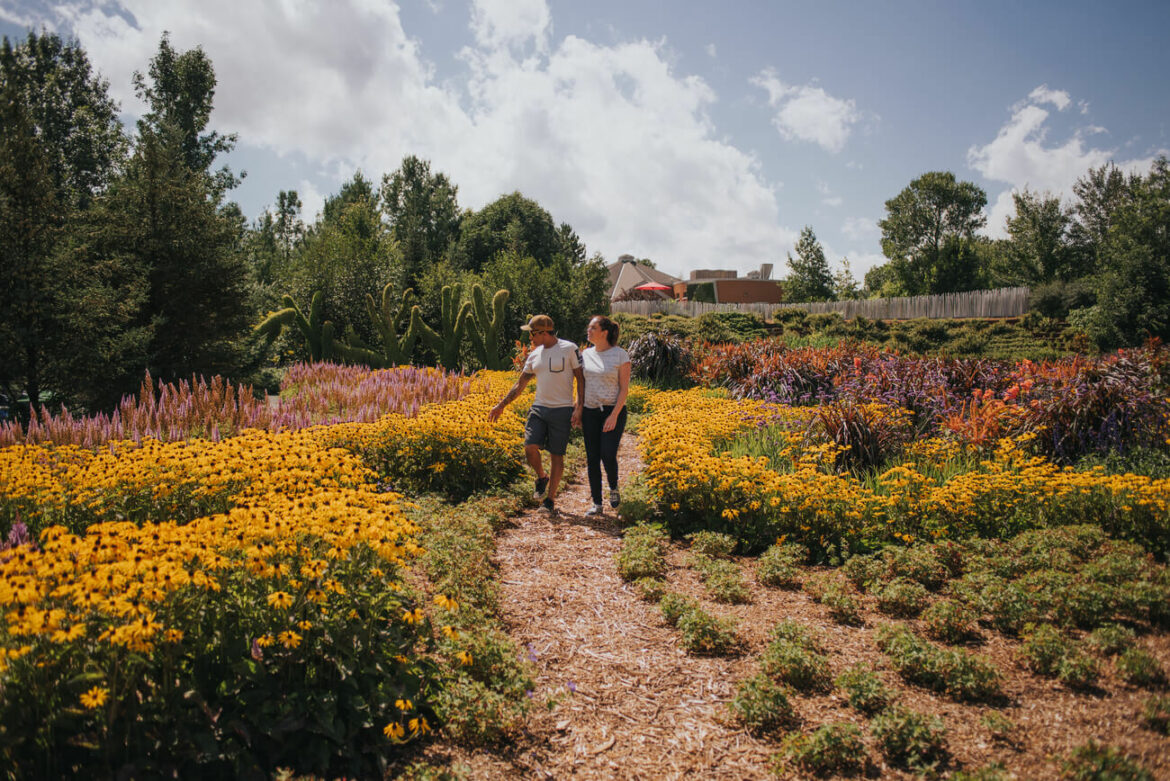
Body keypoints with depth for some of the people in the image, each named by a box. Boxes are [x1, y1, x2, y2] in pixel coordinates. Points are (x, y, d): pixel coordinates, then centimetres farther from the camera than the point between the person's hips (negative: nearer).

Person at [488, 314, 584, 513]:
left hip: (562, 410, -4)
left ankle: (551, 499, 14)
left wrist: (579, 408, -12)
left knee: (556, 455, 1)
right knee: (530, 447, -12)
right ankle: (542, 477, 18)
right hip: (539, 408, 4)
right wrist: (501, 405, 15)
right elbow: (520, 384, 17)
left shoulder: (569, 349, -5)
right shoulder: (535, 354, 11)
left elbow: (581, 380, -4)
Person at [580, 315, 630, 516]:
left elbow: (624, 388, -8)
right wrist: (578, 411, 7)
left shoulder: (620, 355, -6)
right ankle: (597, 504, 11)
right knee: (592, 458, 2)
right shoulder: (585, 354, 8)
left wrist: (614, 415, -16)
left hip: (613, 411, -4)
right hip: (590, 412, 4)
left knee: (608, 455, -15)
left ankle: (613, 488, 16)